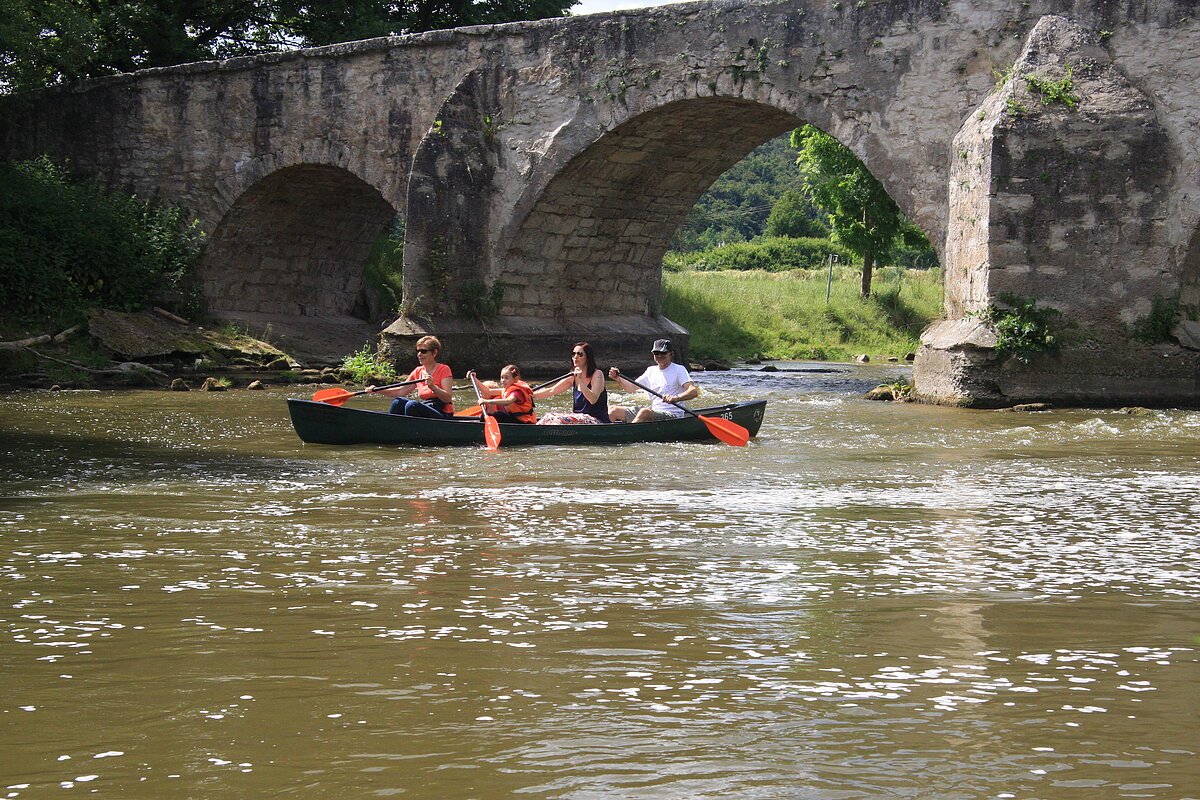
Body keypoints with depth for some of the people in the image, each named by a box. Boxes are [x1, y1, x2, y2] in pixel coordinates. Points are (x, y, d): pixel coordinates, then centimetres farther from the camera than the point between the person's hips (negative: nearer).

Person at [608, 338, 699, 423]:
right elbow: (632, 388, 21)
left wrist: (676, 398, -34)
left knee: (644, 412, -37)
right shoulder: (651, 370, 17)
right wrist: (618, 379, 1)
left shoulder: (679, 370, -2)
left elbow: (695, 391, -15)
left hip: (672, 415, -7)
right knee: (614, 410, -2)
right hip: (653, 411, 7)